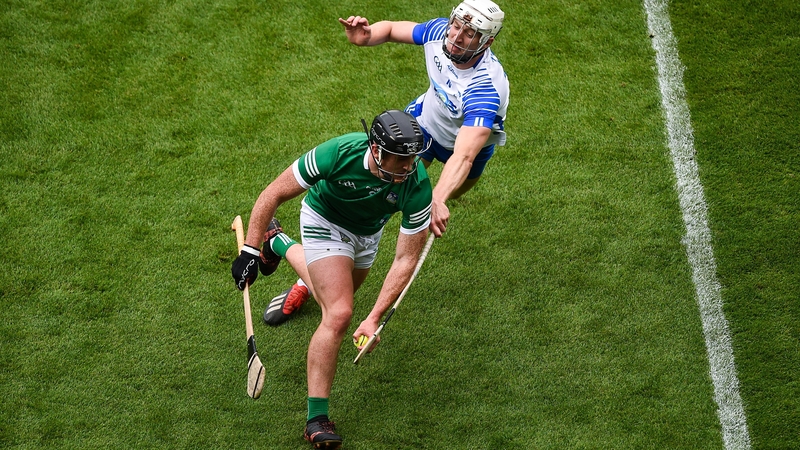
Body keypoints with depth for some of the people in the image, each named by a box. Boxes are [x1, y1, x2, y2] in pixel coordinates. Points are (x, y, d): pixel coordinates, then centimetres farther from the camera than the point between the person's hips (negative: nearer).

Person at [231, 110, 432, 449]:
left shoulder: (418, 187, -35)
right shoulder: (339, 153, -40)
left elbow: (406, 259, -28)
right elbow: (274, 194, -26)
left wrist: (375, 317, -33)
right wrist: (249, 250, -28)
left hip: (368, 231, 4)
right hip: (325, 220, -4)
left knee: (335, 298, 29)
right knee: (339, 314, -22)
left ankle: (280, 245, 54)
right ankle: (316, 418, -12)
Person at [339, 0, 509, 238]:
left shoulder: (487, 87, -46)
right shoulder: (438, 30, -30)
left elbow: (463, 156, -57)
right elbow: (391, 28, -11)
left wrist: (437, 200, -73)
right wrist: (365, 36, -36)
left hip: (472, 140, -2)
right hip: (425, 118, 3)